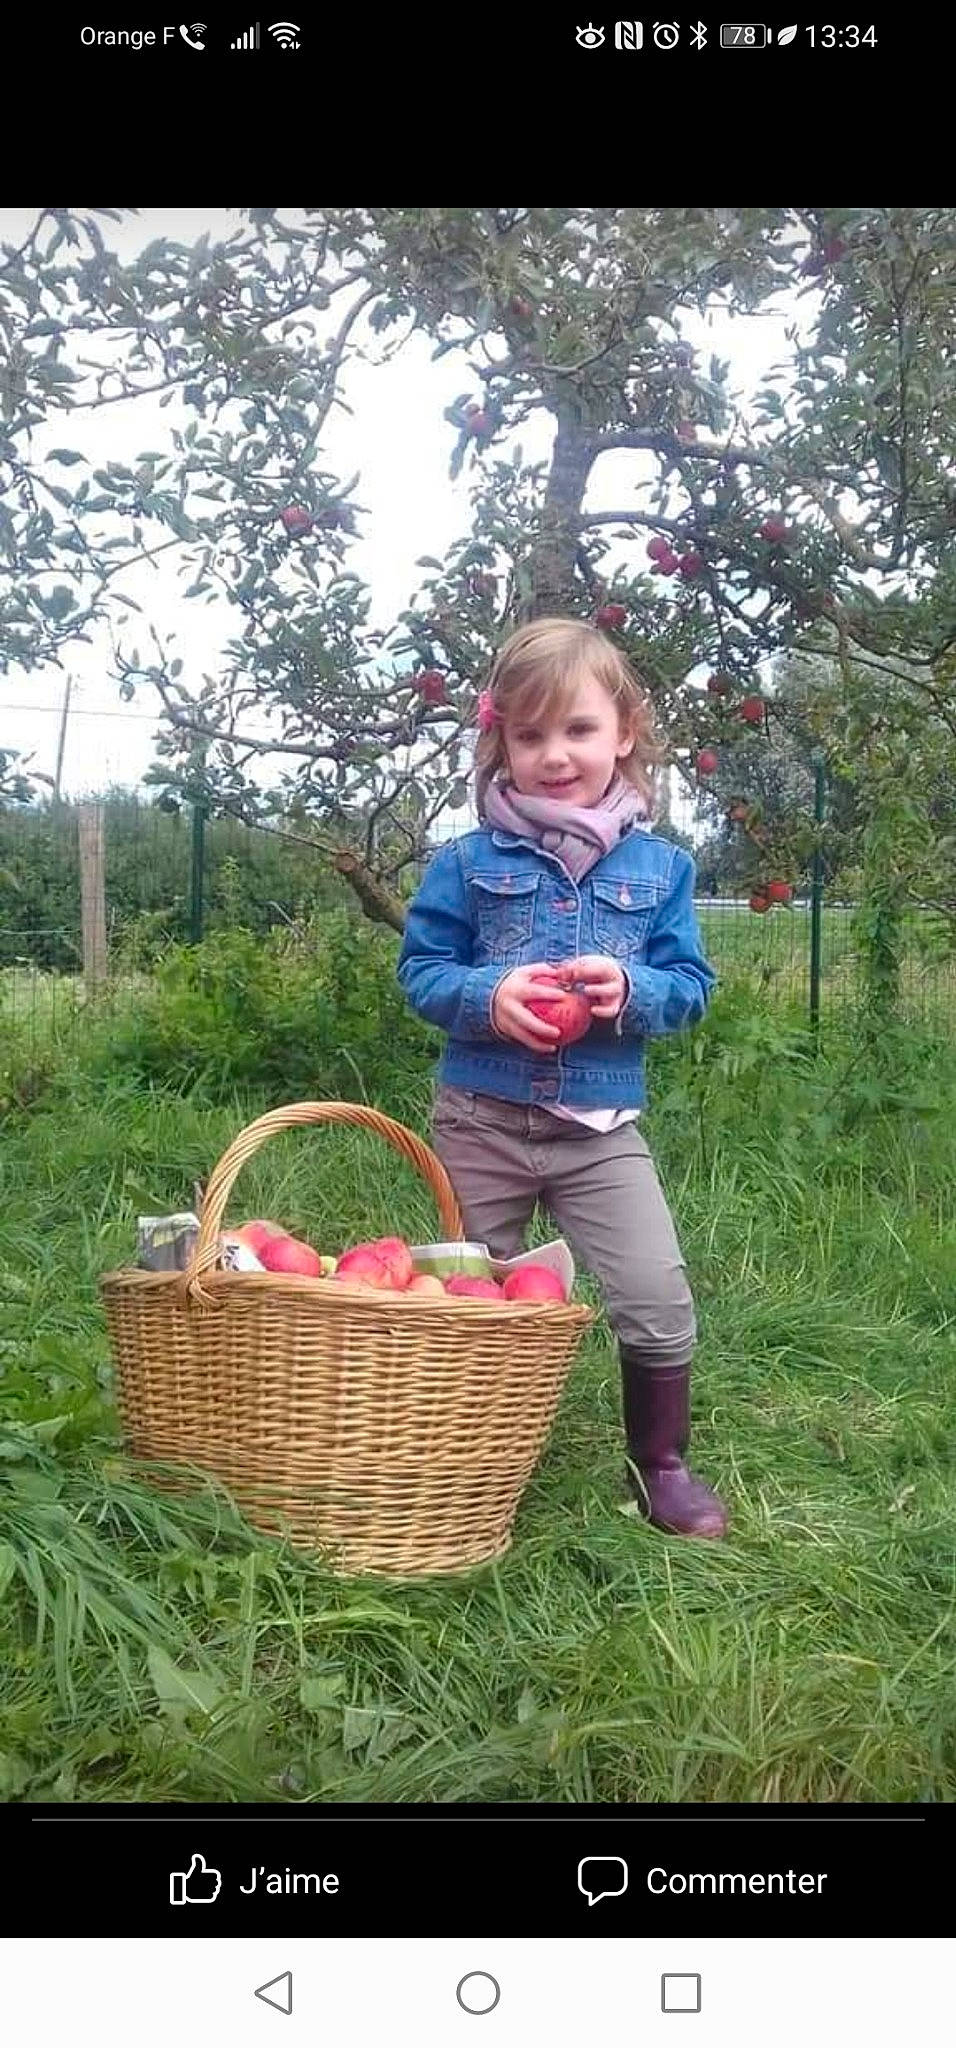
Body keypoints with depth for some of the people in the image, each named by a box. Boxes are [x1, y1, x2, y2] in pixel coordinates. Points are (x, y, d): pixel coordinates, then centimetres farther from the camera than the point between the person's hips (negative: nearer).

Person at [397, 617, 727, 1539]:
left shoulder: (660, 867, 0)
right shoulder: (468, 862, -3)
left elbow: (690, 984, 2)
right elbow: (420, 968, -1)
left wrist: (631, 989, -19)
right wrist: (488, 995, -20)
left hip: (602, 1128, 0)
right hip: (480, 1120, 0)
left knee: (659, 1304, -4)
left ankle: (660, 1466, 21)